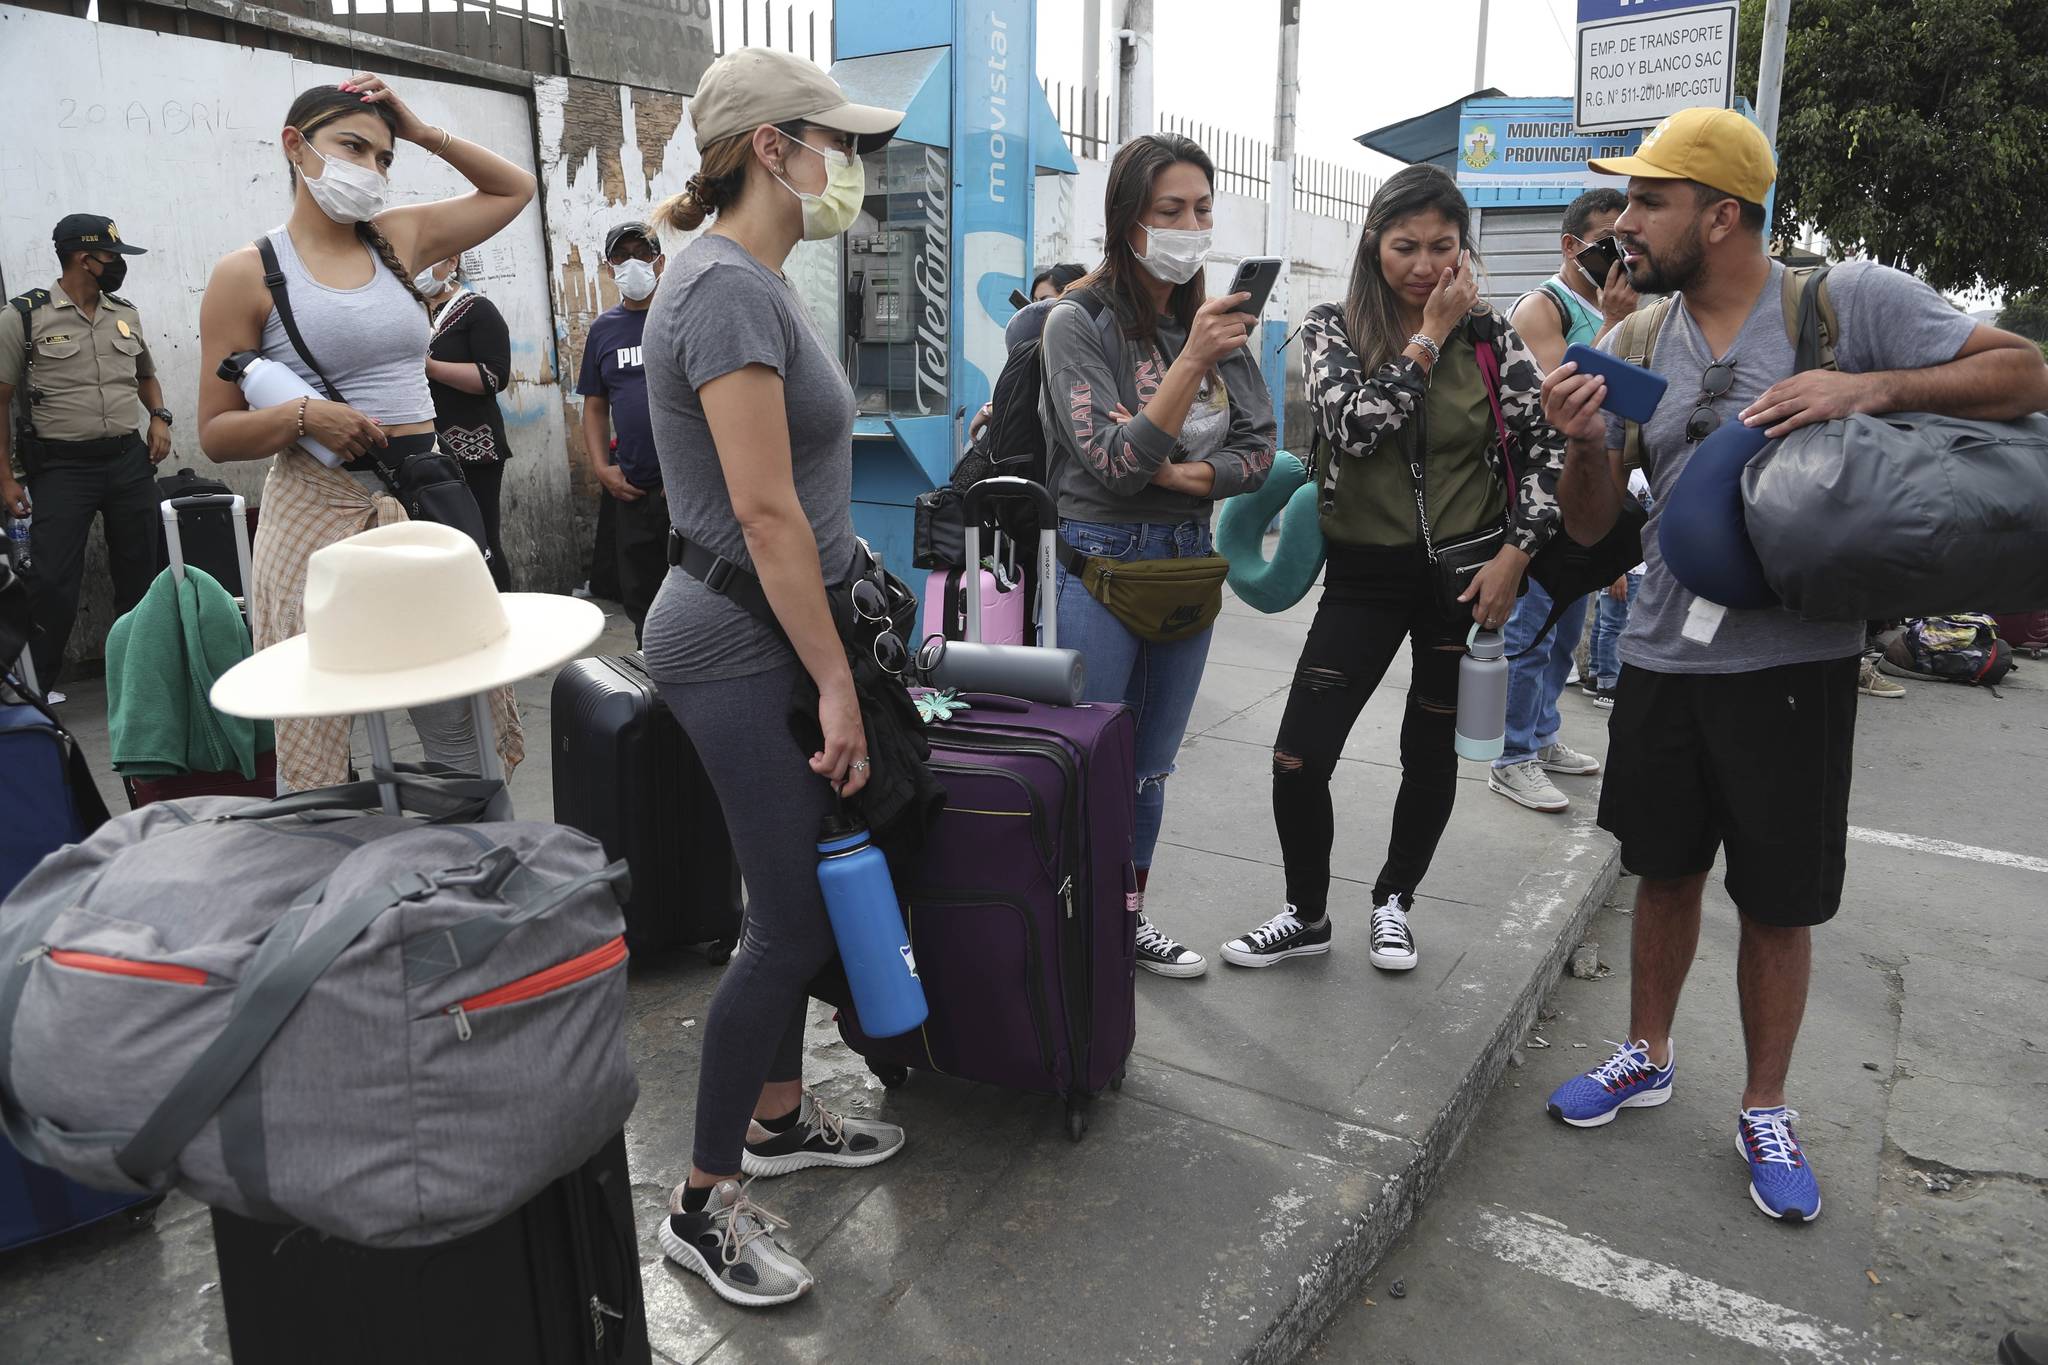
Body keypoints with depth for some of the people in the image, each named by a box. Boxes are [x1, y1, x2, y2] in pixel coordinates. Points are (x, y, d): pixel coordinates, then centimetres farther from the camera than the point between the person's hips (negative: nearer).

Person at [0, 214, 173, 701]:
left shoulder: (125, 314, 11)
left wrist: (159, 417, 6)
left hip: (130, 459, 4)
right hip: (62, 466, -4)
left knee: (139, 572, 9)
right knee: (53, 583, -6)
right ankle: (39, 685, 10)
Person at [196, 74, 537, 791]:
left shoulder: (398, 239, 11)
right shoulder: (249, 273, 0)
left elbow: (514, 189, 24)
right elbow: (216, 435, 1)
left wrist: (422, 132, 12)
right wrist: (304, 416, -17)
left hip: (421, 505, 4)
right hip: (317, 511, -3)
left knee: (463, 728, 6)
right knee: (313, 740, -1)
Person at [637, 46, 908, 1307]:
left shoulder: (760, 282, 14)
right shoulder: (727, 284, -17)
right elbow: (765, 512, -22)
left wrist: (837, 657, 20)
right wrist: (837, 683, -19)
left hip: (774, 636, 10)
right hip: (744, 646, -10)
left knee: (802, 895, 17)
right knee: (797, 920, -4)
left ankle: (781, 1115, 35)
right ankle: (706, 1205, 13)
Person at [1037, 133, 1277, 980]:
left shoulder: (1214, 318, 4)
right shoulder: (1079, 322, -11)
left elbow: (1258, 450, 3)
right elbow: (1114, 459, -20)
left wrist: (1186, 476, -14)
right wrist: (1193, 360, -28)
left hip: (1188, 559, 6)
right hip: (1104, 559, -5)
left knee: (1151, 766, 16)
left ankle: (1129, 919, 31)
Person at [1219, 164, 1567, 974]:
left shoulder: (1489, 335, -1)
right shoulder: (1332, 329, -4)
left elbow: (1545, 446, 0)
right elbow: (1354, 426, -22)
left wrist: (1516, 551, -11)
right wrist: (1428, 337, -17)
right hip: (1364, 574, 0)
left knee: (1430, 749, 12)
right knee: (1298, 760, -5)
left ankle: (1394, 902, 35)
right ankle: (1307, 915, 19)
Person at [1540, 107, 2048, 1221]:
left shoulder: (1850, 302, -7)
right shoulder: (1634, 344, 4)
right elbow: (1591, 525, 4)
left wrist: (1873, 388, -21)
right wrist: (1584, 442, -16)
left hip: (1793, 661, -3)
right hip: (1662, 659, 3)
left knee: (1778, 903, 9)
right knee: (1665, 871, 16)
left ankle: (1764, 1112, 29)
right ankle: (1646, 1057, 37)